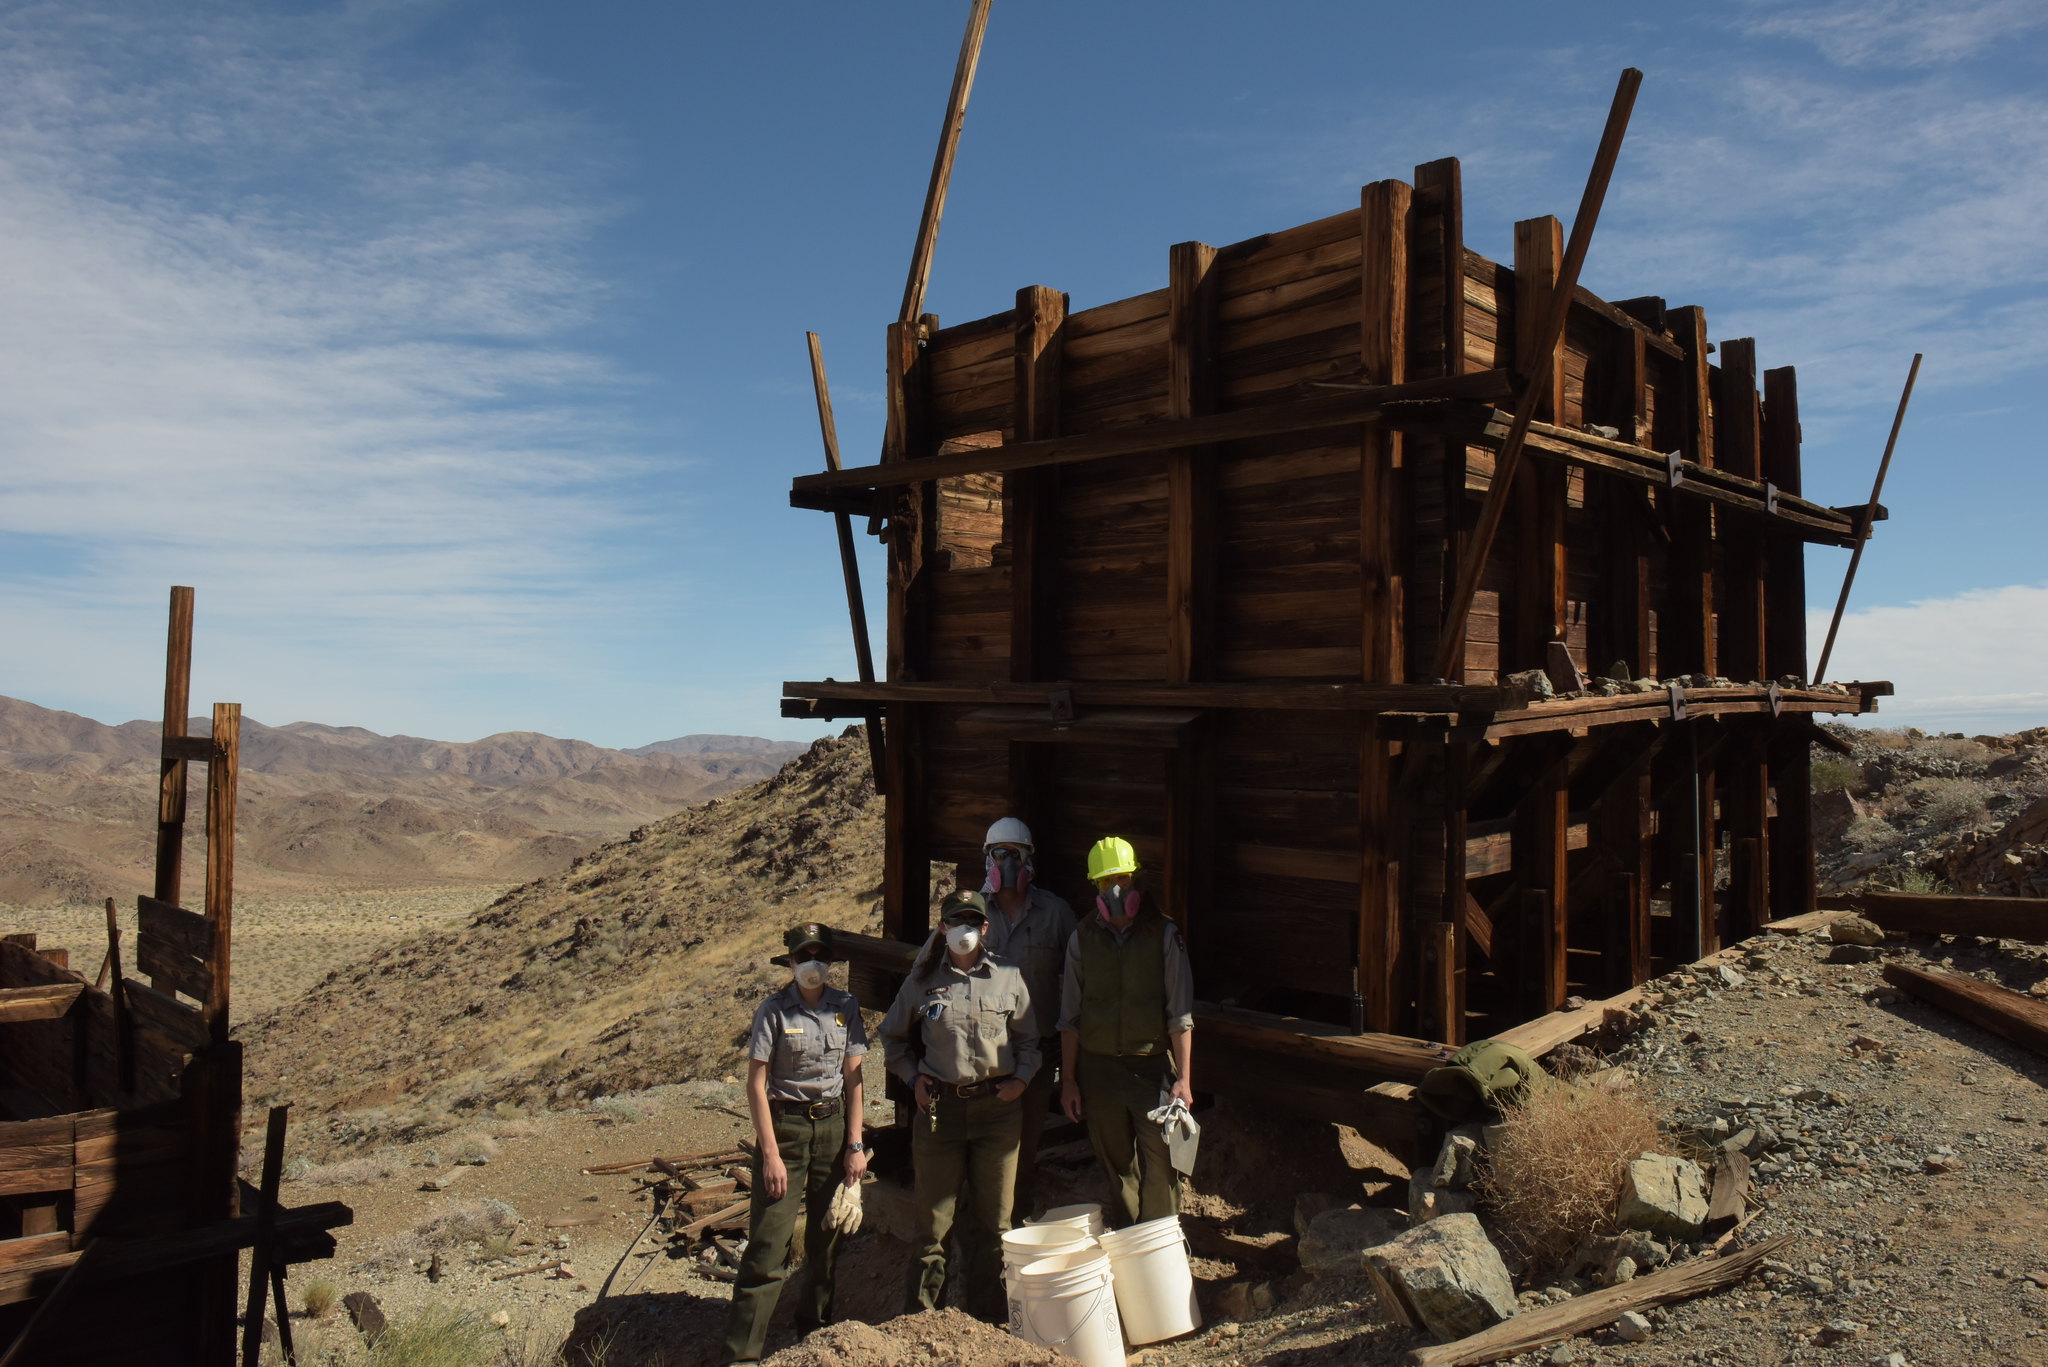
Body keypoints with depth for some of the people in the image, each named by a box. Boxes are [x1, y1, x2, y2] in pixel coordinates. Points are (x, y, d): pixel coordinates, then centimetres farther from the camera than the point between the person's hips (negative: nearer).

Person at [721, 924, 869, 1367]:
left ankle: (815, 1330, 28)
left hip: (833, 1125, 3)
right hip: (784, 1125, -3)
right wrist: (770, 1152, -12)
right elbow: (756, 1084, -7)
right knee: (768, 1244, -6)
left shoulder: (845, 1008, 3)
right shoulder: (774, 1011, -7)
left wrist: (855, 1144, 2)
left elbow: (853, 1078, 6)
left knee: (828, 1238, 9)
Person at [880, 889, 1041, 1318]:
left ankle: (989, 1312, 21)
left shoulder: (1008, 978, 5)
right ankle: (920, 1311, 15)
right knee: (933, 1215, 3)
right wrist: (913, 1076, 4)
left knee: (993, 1217, 9)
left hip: (996, 1106, 1)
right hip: (939, 1107, -1)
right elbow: (892, 1037, 17)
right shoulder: (923, 981, 4)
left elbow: (1028, 1039, 16)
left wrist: (1022, 1077, 0)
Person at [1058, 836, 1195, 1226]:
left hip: (1152, 1065, -2)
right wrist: (1068, 1079, 5)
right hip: (1097, 1066, 2)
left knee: (1160, 1163, -6)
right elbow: (1070, 1017, 7)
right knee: (1116, 1163, 11)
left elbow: (1180, 1015, -4)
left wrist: (1183, 1078, -9)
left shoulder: (1164, 935, -3)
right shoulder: (1083, 938, 3)